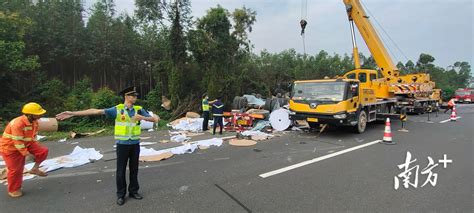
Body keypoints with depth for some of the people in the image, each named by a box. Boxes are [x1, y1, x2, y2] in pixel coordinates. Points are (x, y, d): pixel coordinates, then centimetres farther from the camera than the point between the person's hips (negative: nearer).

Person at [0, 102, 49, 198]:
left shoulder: (34, 121, -8)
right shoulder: (17, 124, -34)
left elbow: (33, 136, 7)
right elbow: (17, 142, -30)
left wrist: (36, 147, 1)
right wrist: (27, 153, -24)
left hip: (25, 144, 7)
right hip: (10, 147, -7)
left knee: (43, 151, -13)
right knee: (15, 169, 3)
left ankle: (35, 168, 7)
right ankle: (13, 190, 24)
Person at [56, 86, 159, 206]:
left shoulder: (139, 109, 0)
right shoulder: (117, 109, -6)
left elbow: (154, 119, -5)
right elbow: (96, 111, -12)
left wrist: (143, 118, -25)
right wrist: (72, 113, -16)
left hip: (135, 144, 2)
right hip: (122, 144, -2)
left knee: (134, 169, 12)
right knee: (121, 170, 7)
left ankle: (133, 191, 27)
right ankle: (121, 194, 22)